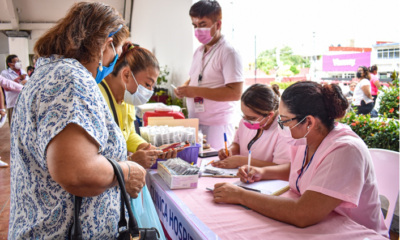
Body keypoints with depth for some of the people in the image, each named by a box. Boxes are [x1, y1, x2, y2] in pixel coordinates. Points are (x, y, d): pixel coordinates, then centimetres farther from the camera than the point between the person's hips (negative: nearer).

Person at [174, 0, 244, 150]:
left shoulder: (229, 53, -13)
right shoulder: (199, 51, 12)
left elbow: (235, 93, -21)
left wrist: (197, 91, -21)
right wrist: (184, 88, 2)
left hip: (217, 126, -7)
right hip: (194, 121, 7)